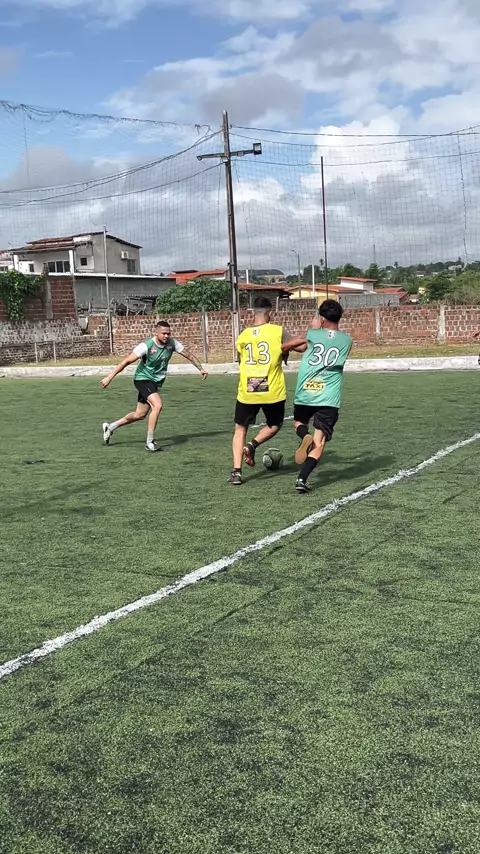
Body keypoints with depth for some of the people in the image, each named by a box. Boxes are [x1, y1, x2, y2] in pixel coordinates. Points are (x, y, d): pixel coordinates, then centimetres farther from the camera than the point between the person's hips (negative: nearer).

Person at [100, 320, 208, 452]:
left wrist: (201, 368, 11)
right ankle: (150, 442, -16)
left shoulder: (172, 343, -8)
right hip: (143, 379, -7)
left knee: (140, 415, 13)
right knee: (157, 405, -27)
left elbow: (188, 355, 8)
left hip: (156, 381, 7)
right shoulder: (146, 346, -22)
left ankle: (110, 427, 34)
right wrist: (109, 377, -22)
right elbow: (126, 362, -20)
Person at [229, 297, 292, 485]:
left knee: (240, 429, 15)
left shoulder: (243, 335, 4)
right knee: (274, 425, 24)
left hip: (247, 392, 2)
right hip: (273, 391, -1)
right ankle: (253, 445, -3)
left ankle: (236, 472, 2)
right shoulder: (279, 332, -6)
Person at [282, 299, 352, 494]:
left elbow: (285, 347, 11)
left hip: (305, 393, 0)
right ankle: (302, 479, -15)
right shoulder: (347, 341, 10)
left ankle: (305, 437, -5)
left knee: (299, 423, 29)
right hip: (329, 398, 0)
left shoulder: (312, 335, 4)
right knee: (319, 442, 0)